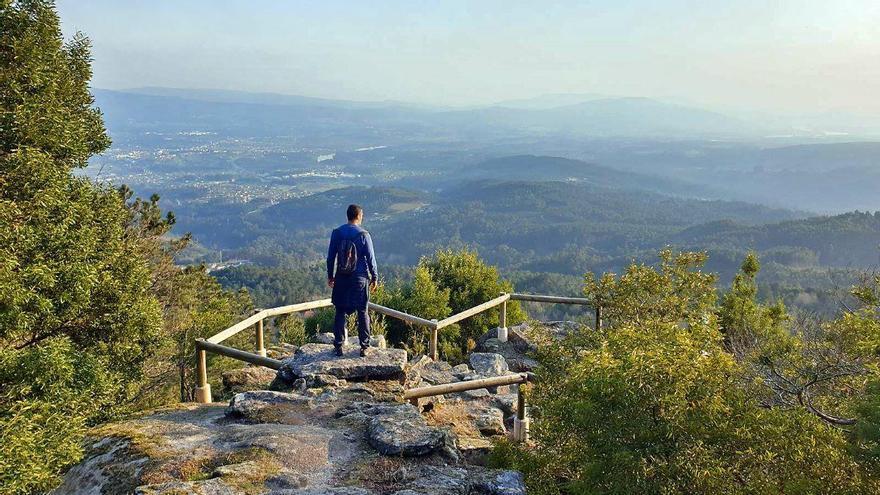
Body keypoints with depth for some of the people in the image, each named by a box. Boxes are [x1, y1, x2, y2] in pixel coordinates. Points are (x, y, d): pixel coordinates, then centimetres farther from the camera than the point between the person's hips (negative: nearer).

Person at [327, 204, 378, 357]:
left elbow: (331, 256, 5)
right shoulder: (363, 235, -9)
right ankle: (364, 347, 9)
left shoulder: (336, 233, 0)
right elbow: (371, 258, -6)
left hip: (341, 279, 2)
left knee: (340, 312, 10)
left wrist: (330, 276, 16)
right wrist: (375, 277, 5)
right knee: (362, 313, 6)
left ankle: (338, 346, 12)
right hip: (360, 278, -2)